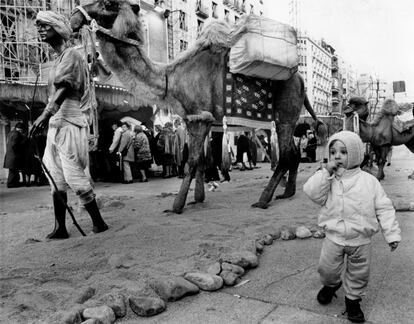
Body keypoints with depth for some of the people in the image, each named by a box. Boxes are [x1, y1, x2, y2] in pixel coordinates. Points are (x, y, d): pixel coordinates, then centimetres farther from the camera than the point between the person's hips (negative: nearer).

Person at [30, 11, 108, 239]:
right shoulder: (57, 60, 19)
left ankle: (98, 223, 7)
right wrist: (47, 118, 15)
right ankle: (60, 229, 15)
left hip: (68, 123, -9)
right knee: (56, 179, 8)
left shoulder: (71, 55, -6)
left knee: (74, 177, -6)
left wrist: (45, 114, -32)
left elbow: (64, 88, -21)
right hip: (56, 125, 9)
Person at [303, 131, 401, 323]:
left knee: (359, 274, 13)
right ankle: (330, 285, 45)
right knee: (327, 269, 12)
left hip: (360, 240, 0)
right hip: (334, 237, 1)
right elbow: (312, 192, -22)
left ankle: (352, 299, 38)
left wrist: (392, 233, -6)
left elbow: (383, 209, -3)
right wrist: (326, 172, -24)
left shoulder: (369, 181, -6)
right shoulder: (328, 180, -5)